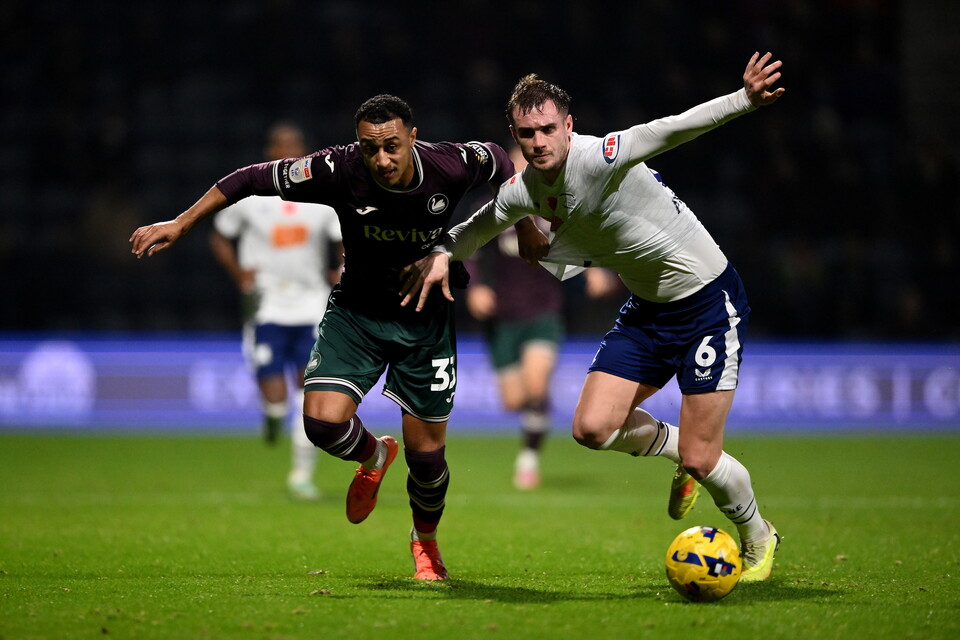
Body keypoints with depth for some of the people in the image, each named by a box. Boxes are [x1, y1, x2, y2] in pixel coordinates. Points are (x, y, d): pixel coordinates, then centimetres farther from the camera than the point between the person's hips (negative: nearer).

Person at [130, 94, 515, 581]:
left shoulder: (452, 166, -21)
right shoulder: (338, 170, -24)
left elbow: (497, 159, 2)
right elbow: (255, 179, -13)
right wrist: (180, 225, -9)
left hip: (426, 318, 0)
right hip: (356, 309, 0)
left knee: (426, 456, 1)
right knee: (323, 422, -22)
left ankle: (425, 540, 35)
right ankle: (372, 457, 17)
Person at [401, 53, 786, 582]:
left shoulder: (598, 159, -25)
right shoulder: (522, 191, -2)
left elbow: (674, 129, -38)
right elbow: (479, 225, 20)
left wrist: (745, 99, -51)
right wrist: (441, 254, 5)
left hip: (710, 302, -7)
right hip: (647, 309, 7)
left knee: (700, 460, -7)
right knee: (592, 427, -6)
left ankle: (758, 538, 24)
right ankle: (675, 447, 26)